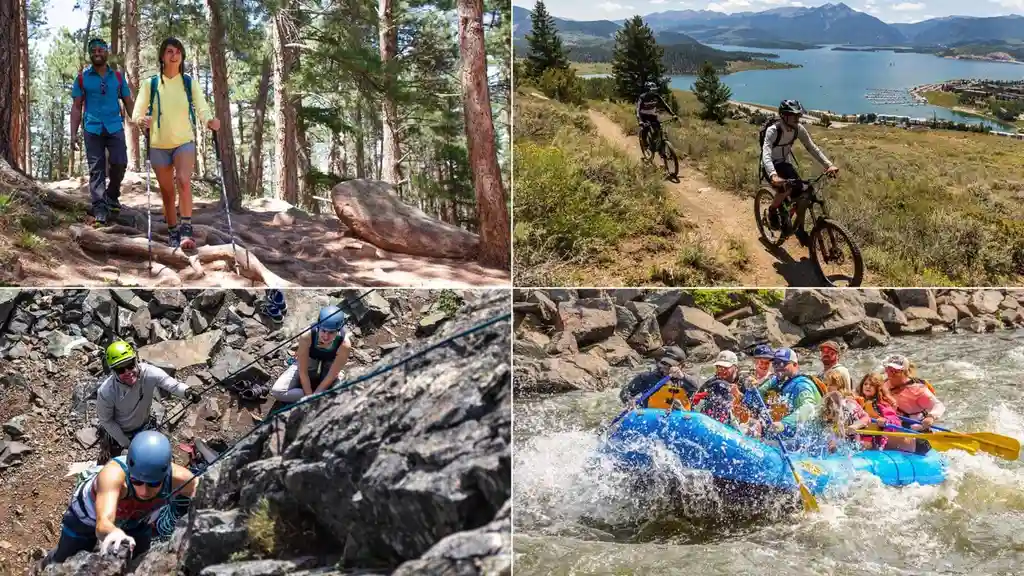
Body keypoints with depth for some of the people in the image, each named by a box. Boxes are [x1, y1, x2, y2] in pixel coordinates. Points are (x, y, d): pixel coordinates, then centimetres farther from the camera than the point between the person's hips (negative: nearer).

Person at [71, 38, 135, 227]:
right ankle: (99, 211, -2)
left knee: (120, 164, -11)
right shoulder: (82, 78, 7)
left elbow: (129, 103, 11)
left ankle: (112, 196, 17)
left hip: (115, 127, 1)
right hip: (92, 129, 0)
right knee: (96, 170, -2)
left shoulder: (118, 77, 9)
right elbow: (76, 107, 7)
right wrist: (73, 133, 0)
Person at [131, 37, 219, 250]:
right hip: (159, 145, 1)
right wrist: (141, 120, -29)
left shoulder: (189, 82, -1)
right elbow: (137, 112, -5)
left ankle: (186, 230, -23)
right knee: (167, 192, 7)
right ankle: (173, 232, 21)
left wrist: (210, 121, -33)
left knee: (184, 181, -25)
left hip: (184, 142, -1)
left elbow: (201, 107, -11)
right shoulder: (150, 84, -3)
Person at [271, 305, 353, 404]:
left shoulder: (344, 344, -36)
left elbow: (331, 376, -25)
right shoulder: (307, 337, -36)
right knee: (277, 391, -18)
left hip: (331, 362, -1)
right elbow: (303, 372, -25)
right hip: (309, 359, 1)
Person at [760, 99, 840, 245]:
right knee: (784, 189, -31)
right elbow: (766, 154, -43)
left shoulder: (798, 129, -14)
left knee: (800, 192, -9)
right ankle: (772, 211, 0)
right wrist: (773, 175, -61)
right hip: (770, 166, -5)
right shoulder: (772, 130, -31)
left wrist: (829, 165, -27)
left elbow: (812, 147, -13)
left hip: (785, 163, 6)